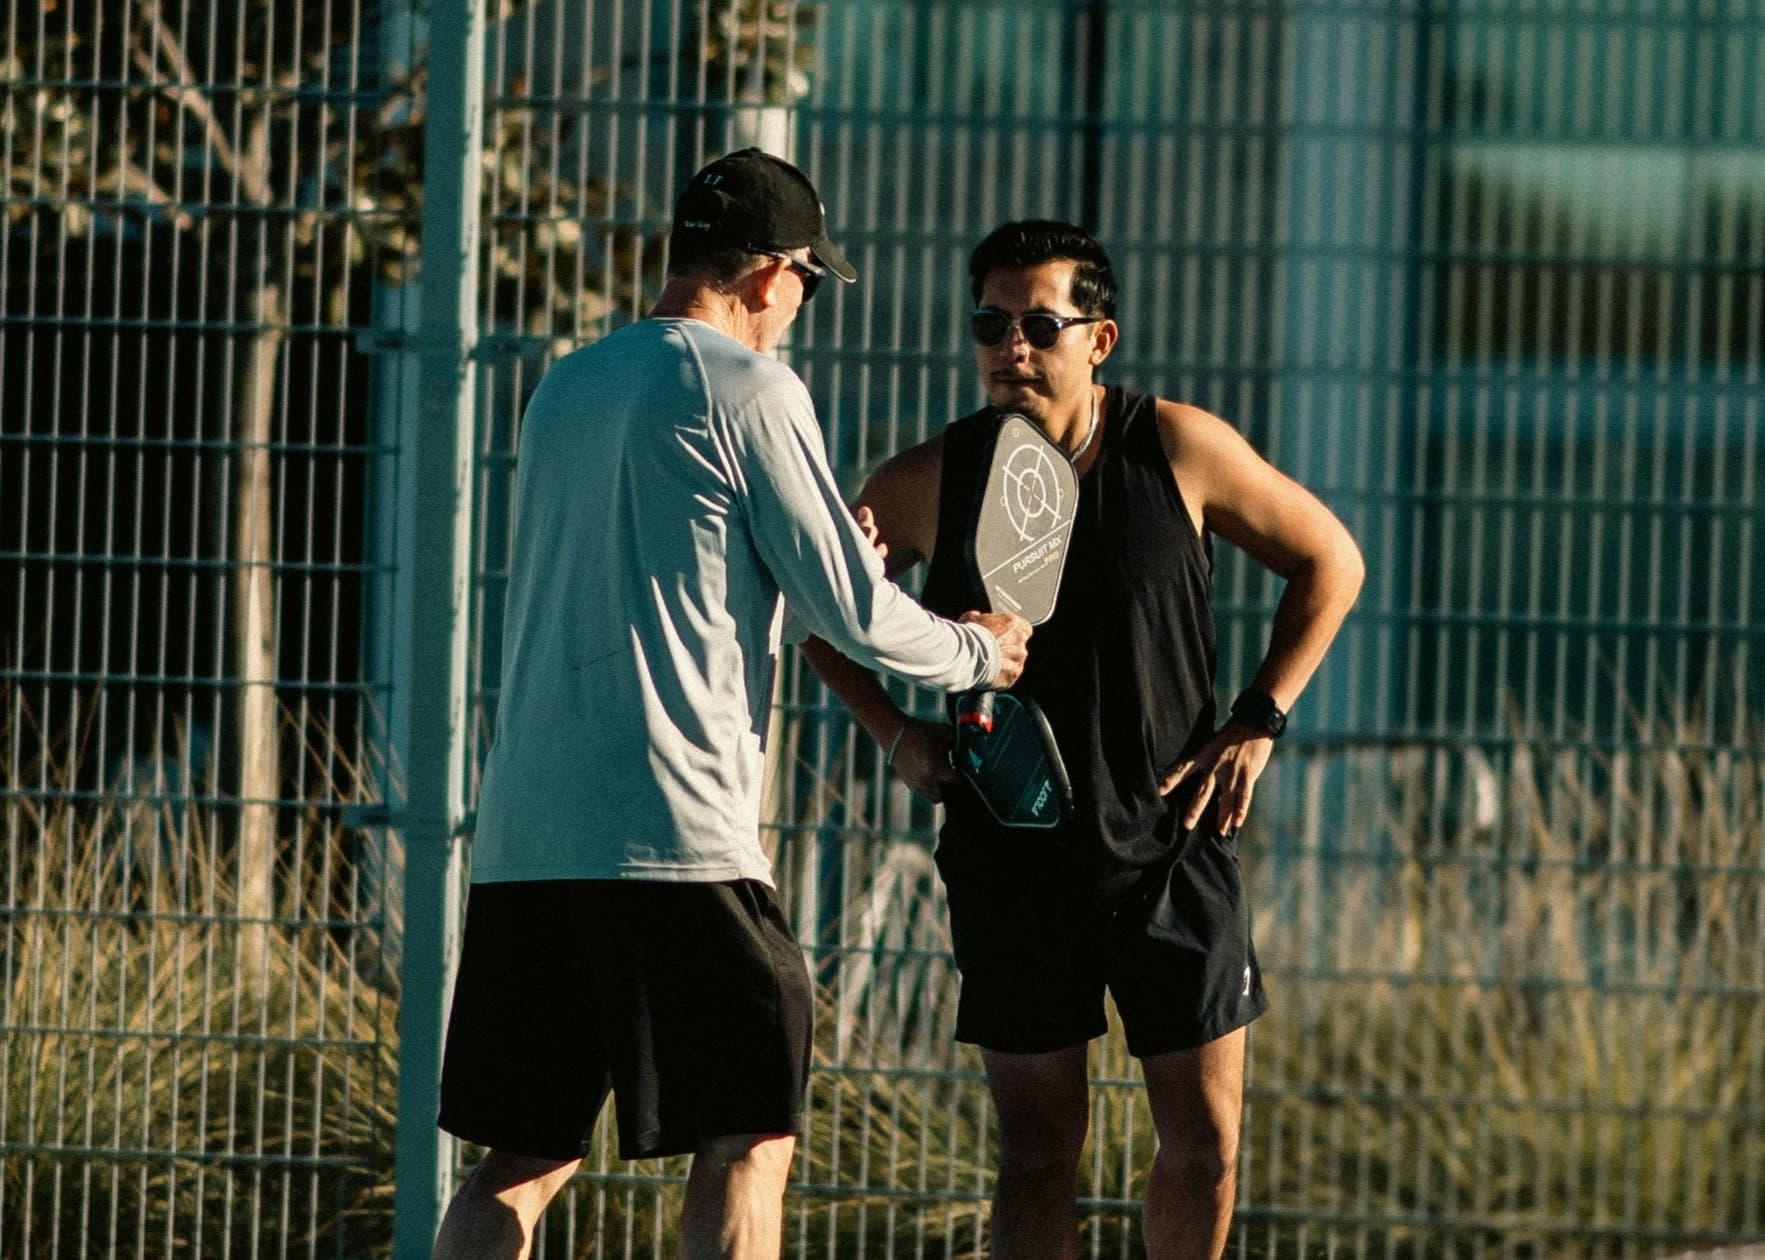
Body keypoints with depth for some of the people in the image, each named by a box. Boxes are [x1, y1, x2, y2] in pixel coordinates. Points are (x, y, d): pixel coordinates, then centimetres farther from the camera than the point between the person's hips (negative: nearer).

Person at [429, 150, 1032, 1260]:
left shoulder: (565, 389, 18)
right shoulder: (748, 389, -4)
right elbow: (856, 615, -3)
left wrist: (828, 549, 31)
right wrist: (979, 651, 16)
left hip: (525, 835, 7)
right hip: (673, 838, -7)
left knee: (526, 1160, 10)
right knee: (749, 1145, -1)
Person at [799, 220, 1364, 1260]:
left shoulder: (1181, 451, -8)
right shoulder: (930, 484, -6)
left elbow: (1329, 561, 5)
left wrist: (1258, 723, -4)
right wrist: (895, 729, -4)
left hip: (1170, 852, 0)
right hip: (1011, 856, 0)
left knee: (1204, 1143, 3)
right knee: (1038, 1153, 1)